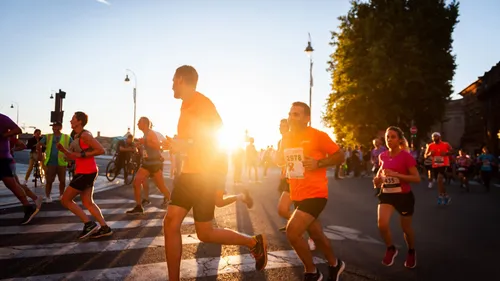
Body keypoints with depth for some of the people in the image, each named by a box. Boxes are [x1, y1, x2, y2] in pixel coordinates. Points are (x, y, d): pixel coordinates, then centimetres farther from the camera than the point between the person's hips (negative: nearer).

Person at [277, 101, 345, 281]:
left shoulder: (318, 135, -13)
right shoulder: (286, 138, 6)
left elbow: (340, 156, -8)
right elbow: (281, 160, 22)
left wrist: (318, 163, -21)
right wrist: (282, 159, -1)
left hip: (315, 193, -7)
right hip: (297, 195, 7)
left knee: (292, 231, -18)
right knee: (316, 234, 19)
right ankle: (335, 265, 45)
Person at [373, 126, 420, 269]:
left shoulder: (406, 156, -14)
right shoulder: (383, 156, 1)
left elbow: (417, 178, -17)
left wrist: (396, 174, -27)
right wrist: (378, 178, 2)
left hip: (404, 196, -3)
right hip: (387, 194, 4)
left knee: (406, 228, 11)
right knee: (382, 224, -17)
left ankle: (411, 253, 41)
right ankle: (391, 249, 12)